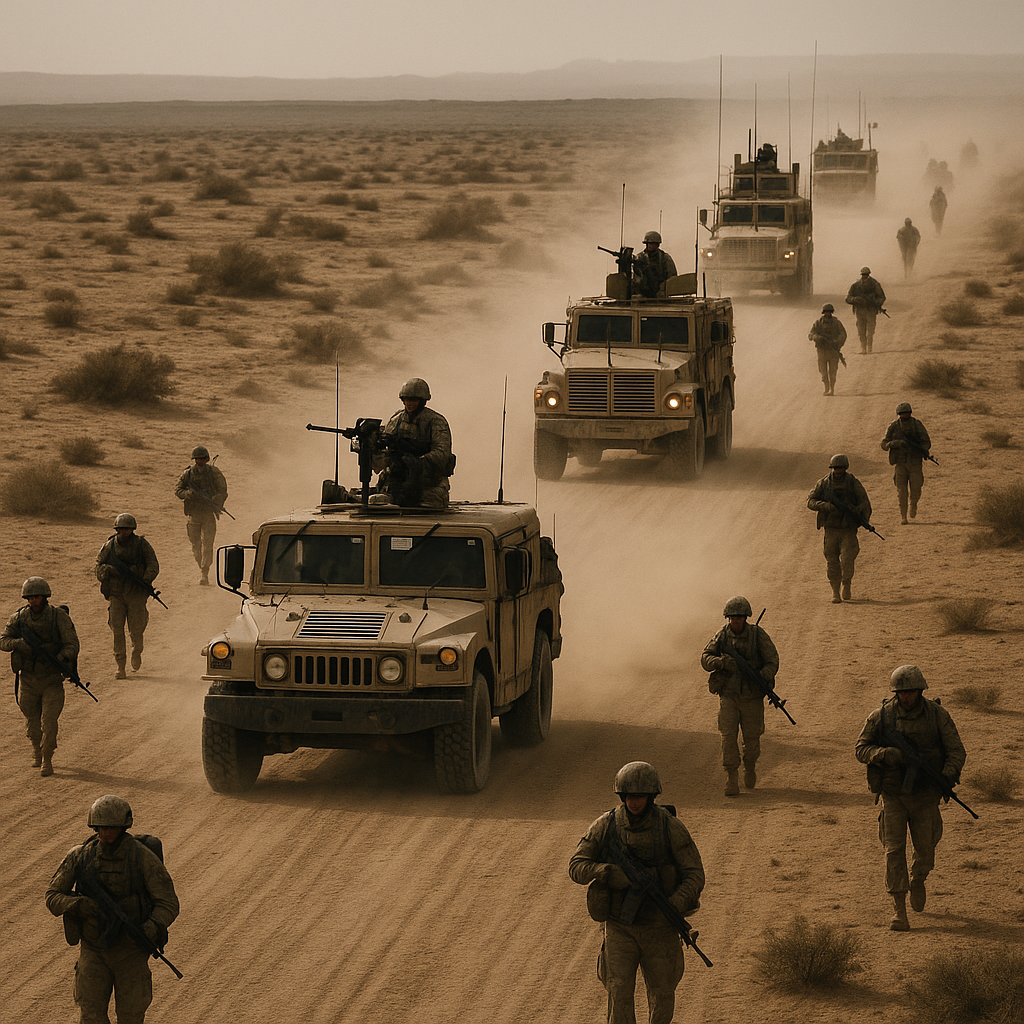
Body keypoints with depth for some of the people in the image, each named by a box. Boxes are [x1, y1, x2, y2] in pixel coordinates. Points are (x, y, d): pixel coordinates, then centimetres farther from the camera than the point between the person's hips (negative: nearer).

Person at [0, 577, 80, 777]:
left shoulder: (59, 617, -11)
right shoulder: (18, 618, -3)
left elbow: (72, 644, -13)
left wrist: (60, 659, -31)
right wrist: (18, 643, -28)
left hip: (52, 679, -3)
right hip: (28, 678, 3)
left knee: (49, 721, -9)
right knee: (32, 720, 13)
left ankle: (47, 760, 5)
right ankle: (37, 750, 39)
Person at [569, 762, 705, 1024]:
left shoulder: (670, 827, -13)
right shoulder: (606, 826, -9)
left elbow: (695, 874, -11)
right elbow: (576, 867, -6)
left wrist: (675, 905, -30)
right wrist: (608, 873, -27)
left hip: (659, 927, 0)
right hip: (620, 928, 0)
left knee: (662, 1000, 11)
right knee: (620, 994, -13)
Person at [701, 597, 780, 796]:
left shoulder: (759, 636, -8)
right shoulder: (721, 636, -3)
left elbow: (772, 661, -9)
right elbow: (705, 659, -5)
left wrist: (763, 676, -29)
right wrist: (721, 662, -27)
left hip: (752, 695, -1)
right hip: (728, 694, 1)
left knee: (752, 736, 6)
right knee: (728, 735, -11)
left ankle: (750, 767, 36)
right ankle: (731, 779, -6)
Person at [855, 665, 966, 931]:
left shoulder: (937, 715, -6)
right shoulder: (881, 717, -7)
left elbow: (956, 750, -4)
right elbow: (861, 749, -2)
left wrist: (950, 772, -25)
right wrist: (883, 753, -23)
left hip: (925, 795, 1)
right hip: (893, 794, -1)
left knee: (925, 848, 4)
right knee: (894, 849, -8)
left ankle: (917, 879, 40)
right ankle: (899, 910, -3)